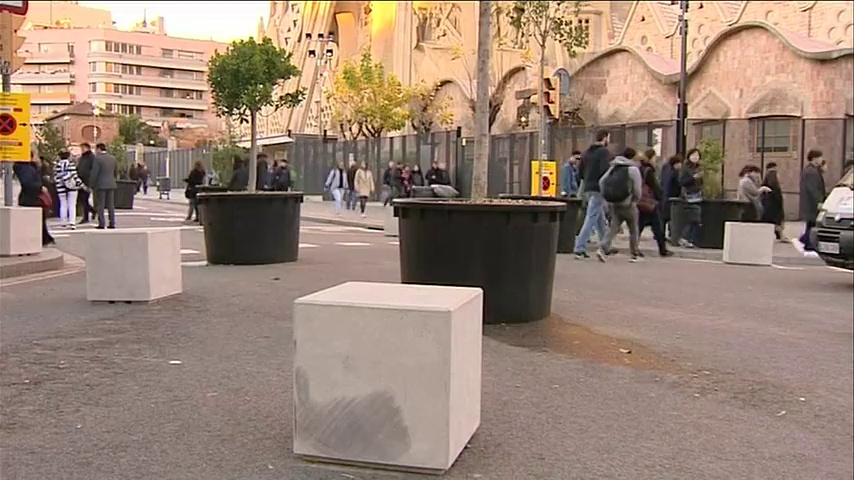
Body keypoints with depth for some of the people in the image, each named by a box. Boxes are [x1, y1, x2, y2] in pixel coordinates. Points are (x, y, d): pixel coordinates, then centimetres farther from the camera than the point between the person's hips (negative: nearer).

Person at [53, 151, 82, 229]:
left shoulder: (57, 165, 0)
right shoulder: (71, 164, -7)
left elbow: (56, 177, -2)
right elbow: (74, 175, -10)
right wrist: (80, 184, -3)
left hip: (61, 188, 2)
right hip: (71, 187, -2)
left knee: (63, 205, 13)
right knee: (72, 205, 1)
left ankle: (63, 222, 16)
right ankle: (72, 222, -8)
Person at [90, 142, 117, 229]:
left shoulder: (97, 158, -10)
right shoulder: (113, 158, 9)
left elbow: (94, 173, -11)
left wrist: (92, 185, -4)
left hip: (100, 185, -6)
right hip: (111, 185, 6)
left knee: (100, 205, -1)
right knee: (111, 205, 8)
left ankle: (101, 224, -3)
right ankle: (112, 223, 7)